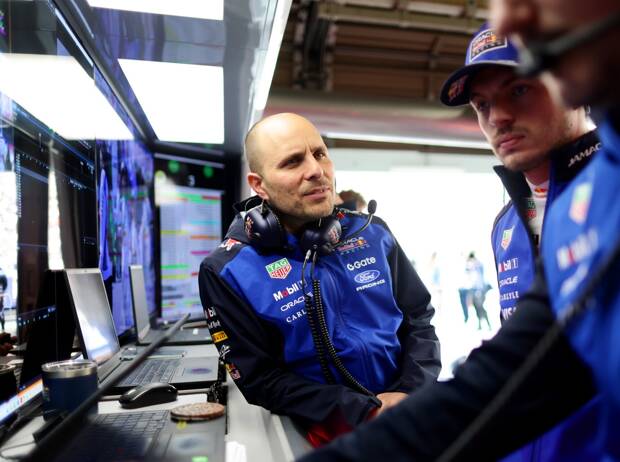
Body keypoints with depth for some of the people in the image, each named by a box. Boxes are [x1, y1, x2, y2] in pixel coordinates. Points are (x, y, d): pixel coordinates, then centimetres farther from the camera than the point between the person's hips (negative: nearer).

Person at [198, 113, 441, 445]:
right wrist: (368, 413, -16)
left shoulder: (372, 233, 2)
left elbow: (418, 318, 8)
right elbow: (261, 380, -10)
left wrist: (412, 393, -8)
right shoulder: (227, 271, -10)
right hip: (330, 432, -3)